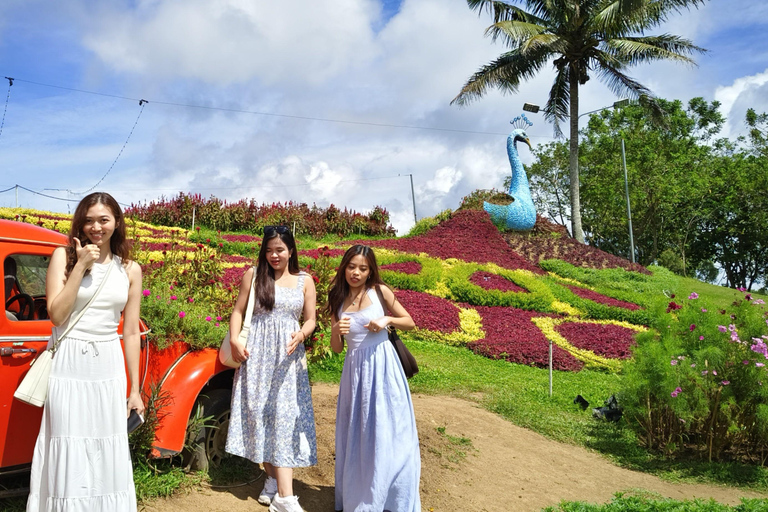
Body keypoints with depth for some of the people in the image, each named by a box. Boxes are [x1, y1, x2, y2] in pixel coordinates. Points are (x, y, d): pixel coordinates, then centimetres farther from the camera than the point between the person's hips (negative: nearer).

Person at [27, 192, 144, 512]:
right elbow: (56, 315, -10)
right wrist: (81, 266, -13)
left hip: (109, 367, 2)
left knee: (108, 454, 8)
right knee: (69, 455, 3)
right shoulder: (64, 256, 0)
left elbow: (131, 332, 7)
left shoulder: (130, 269, 6)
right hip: (68, 366, -2)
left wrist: (134, 389, 7)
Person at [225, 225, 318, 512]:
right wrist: (234, 340, -10)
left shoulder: (304, 281, 7)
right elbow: (238, 311, 5)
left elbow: (310, 320, 6)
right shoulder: (253, 275, 5)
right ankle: (273, 479, 16)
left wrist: (301, 335, -15)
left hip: (287, 356, 0)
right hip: (257, 353, 0)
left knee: (284, 415, -6)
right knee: (260, 413, 1)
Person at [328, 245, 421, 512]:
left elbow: (410, 322, 6)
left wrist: (387, 319, -12)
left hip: (382, 365, -3)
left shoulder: (380, 292, -2)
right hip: (355, 368, 3)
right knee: (356, 433, 11)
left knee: (387, 431, 2)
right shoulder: (337, 300, 6)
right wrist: (337, 330, -13)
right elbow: (336, 348, 8)